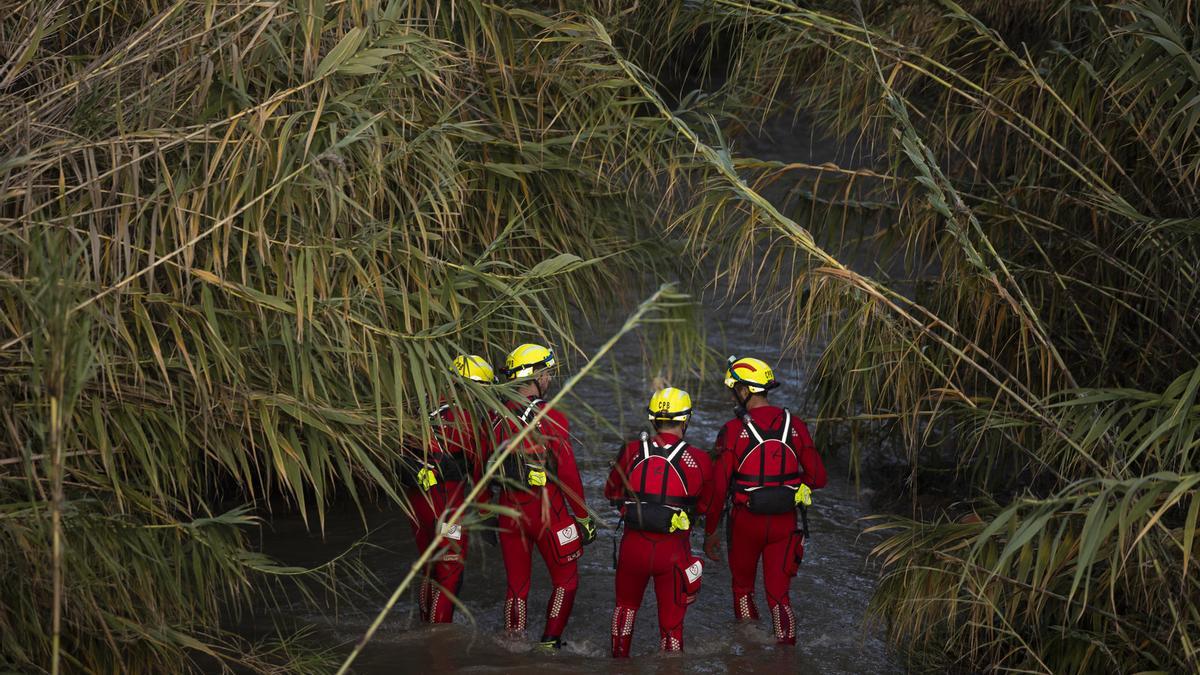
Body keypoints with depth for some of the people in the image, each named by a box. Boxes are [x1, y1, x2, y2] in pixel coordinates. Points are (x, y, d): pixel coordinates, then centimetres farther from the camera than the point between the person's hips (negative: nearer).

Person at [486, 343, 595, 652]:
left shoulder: (496, 418, 1)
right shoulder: (552, 420, -14)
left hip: (509, 510, 5)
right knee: (566, 580, 12)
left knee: (516, 584, 15)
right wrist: (583, 518, -5)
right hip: (546, 510, -5)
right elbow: (568, 475, -14)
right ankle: (549, 643, 4)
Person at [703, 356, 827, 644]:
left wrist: (710, 532, -2)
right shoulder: (794, 425, -3)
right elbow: (818, 478, -1)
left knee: (743, 589, 18)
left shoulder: (733, 431, -12)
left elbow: (718, 488, -12)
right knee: (778, 593, 7)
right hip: (785, 523, 2)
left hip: (745, 522, -2)